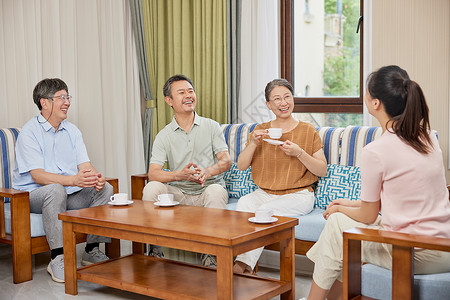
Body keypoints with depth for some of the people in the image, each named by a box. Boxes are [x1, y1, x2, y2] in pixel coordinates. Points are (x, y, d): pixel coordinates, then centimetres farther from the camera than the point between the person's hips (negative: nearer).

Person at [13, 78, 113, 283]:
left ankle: (91, 250, -5)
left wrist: (96, 178, -25)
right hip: (32, 195, -6)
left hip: (69, 193, 6)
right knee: (56, 190, -37)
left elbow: (85, 166, 1)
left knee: (105, 188, -14)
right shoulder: (29, 132, -11)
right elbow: (38, 176, -21)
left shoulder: (72, 131, 9)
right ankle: (58, 258, -30)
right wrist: (74, 180, -36)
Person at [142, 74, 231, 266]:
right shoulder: (164, 135, 5)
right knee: (152, 187, -26)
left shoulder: (211, 126, 6)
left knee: (216, 190, -35)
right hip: (178, 193, 1)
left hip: (207, 189, -1)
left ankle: (209, 252, -26)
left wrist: (207, 172, -25)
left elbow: (226, 161, -2)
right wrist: (180, 175, -27)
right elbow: (153, 173, -7)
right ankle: (154, 248, -15)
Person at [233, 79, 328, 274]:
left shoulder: (308, 131, 4)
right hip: (264, 193, 3)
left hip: (298, 194, -3)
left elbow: (322, 170, 1)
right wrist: (253, 143, -9)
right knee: (244, 203, -29)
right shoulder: (260, 130, 13)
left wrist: (299, 153, -15)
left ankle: (243, 264, -30)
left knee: (266, 209, -32)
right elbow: (241, 166, 8)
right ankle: (245, 264, -34)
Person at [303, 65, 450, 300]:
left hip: (417, 256, -7)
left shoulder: (375, 151, -18)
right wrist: (352, 203, 22)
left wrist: (340, 209, 16)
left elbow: (367, 216, -5)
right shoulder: (428, 137, 5)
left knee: (337, 223, 8)